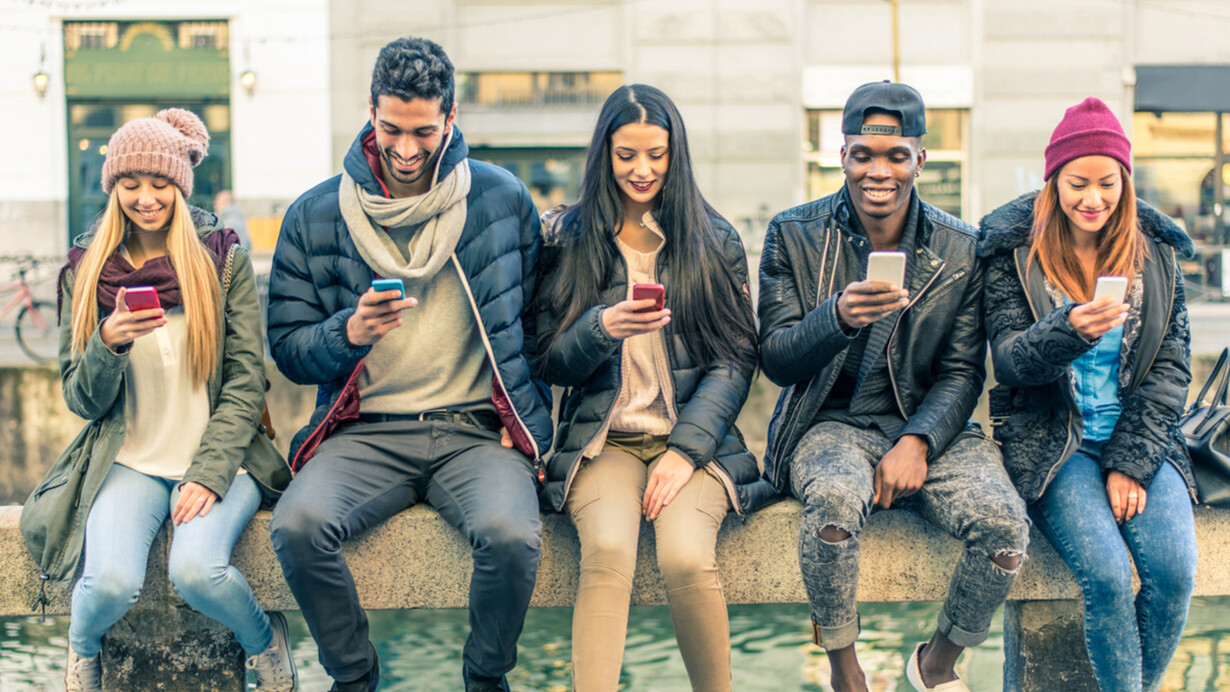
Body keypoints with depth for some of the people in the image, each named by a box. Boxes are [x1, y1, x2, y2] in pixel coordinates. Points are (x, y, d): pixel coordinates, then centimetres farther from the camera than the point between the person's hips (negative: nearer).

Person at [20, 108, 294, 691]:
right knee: (113, 580, -26)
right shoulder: (85, 271, 6)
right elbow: (82, 401, 6)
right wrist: (109, 343, -16)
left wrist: (210, 473, -13)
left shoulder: (223, 259, 1)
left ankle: (265, 642, 4)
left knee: (196, 570, -30)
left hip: (216, 454, -1)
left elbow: (246, 381, -1)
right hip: (130, 462, 1)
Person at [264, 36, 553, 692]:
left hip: (476, 429, -1)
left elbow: (536, 323, 14)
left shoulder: (501, 199, 5)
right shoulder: (314, 216, 5)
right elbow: (288, 347, 7)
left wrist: (529, 424, 4)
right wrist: (348, 332, -14)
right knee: (297, 525, -29)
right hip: (364, 433, 1)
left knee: (511, 534, -31)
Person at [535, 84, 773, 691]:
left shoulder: (713, 241, 9)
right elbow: (550, 363, 8)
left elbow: (736, 359, 4)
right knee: (608, 550, -32)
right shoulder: (566, 237, 9)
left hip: (694, 438, 0)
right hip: (602, 439, 0)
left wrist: (686, 449, -9)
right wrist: (602, 328, -14)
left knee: (686, 556, -29)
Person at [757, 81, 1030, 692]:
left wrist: (918, 442, -16)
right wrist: (838, 316, -27)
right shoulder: (794, 235, 0)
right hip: (829, 424, -2)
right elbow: (776, 360, -6)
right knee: (835, 496, -37)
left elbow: (962, 374, 3)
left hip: (929, 429, 2)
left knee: (1004, 521, -25)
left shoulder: (961, 250, 3)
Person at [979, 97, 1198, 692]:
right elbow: (1010, 360, -6)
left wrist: (1131, 463, -6)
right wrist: (1070, 331, -28)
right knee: (1107, 574, -25)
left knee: (1175, 569, -21)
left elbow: (1171, 367, 5)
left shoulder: (1156, 252, 7)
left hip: (1139, 441, 2)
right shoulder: (1014, 251, 0)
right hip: (1051, 441, -2)